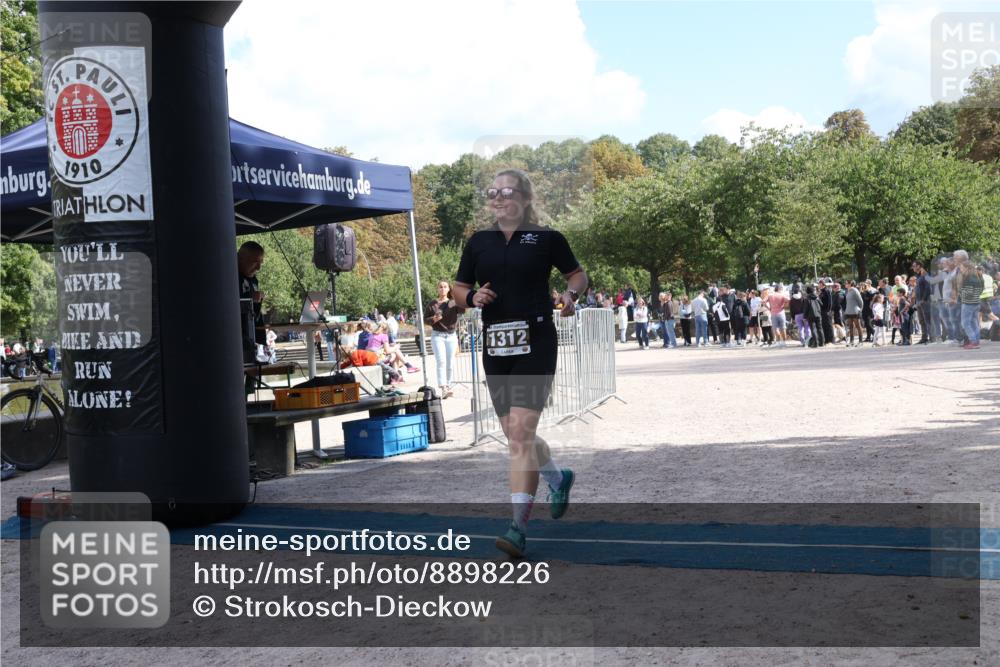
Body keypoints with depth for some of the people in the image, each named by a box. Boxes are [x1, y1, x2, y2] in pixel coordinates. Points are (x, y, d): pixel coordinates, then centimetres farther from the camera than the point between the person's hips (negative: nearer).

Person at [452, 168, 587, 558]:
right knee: (516, 436, 14)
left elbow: (577, 274, 12)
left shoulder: (546, 238, 0)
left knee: (521, 431, -15)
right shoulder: (478, 242, 10)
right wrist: (473, 297, -6)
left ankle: (518, 529, -14)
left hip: (535, 343, -5)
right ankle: (559, 479, 45)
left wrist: (571, 295, -9)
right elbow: (459, 288, 16)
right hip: (495, 346, 5)